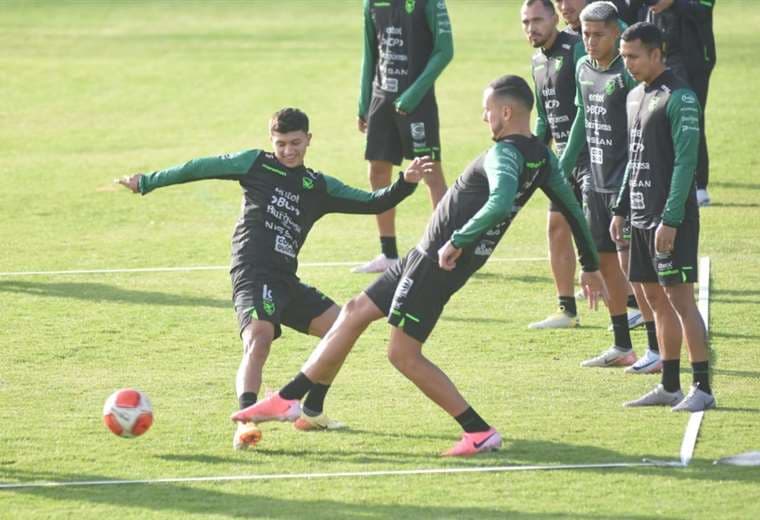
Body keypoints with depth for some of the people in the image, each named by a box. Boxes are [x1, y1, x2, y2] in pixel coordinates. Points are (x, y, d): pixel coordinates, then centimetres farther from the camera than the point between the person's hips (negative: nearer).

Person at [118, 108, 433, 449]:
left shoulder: (319, 187, 17)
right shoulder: (256, 164, 5)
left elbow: (371, 204, 14)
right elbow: (200, 168, 9)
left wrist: (405, 183, -2)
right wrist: (147, 183, 10)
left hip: (286, 280, 6)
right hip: (253, 274, -6)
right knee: (259, 340, -29)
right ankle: (245, 423, -43)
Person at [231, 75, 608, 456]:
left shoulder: (505, 154, -21)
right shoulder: (541, 156, 7)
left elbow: (500, 203, -40)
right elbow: (571, 206, 15)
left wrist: (458, 241, -30)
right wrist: (591, 266, 25)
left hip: (438, 262, -11)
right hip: (429, 255, 11)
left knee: (403, 353, -5)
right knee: (355, 312, 17)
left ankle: (480, 433, -3)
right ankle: (288, 399, 23)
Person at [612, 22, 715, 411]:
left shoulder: (679, 98, -13)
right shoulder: (635, 96, 13)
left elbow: (686, 162, -17)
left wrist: (670, 220, -21)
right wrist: (621, 209, 17)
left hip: (672, 219, -9)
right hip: (642, 217, 9)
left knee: (680, 298, -8)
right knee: (655, 299, 11)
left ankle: (702, 388, -5)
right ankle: (670, 386, 17)